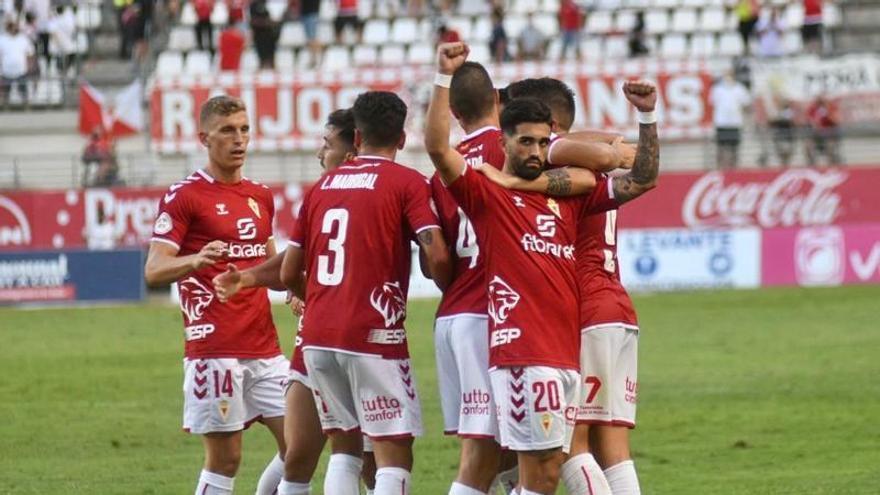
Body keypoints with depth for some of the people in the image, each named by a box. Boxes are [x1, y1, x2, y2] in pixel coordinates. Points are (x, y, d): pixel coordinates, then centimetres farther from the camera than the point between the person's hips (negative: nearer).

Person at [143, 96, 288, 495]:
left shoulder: (261, 197, 17)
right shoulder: (184, 196, -4)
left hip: (264, 347, 7)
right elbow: (153, 271, -11)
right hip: (215, 351, -7)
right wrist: (196, 260, -32)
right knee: (225, 457, -6)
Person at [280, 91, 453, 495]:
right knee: (395, 456, -1)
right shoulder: (407, 183, -2)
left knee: (344, 448, 17)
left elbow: (288, 273, 16)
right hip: (374, 335, -5)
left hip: (318, 337, 5)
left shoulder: (322, 186, 14)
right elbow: (436, 256, -15)